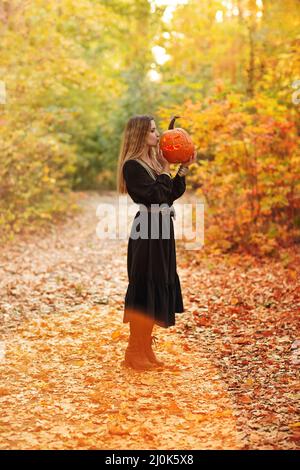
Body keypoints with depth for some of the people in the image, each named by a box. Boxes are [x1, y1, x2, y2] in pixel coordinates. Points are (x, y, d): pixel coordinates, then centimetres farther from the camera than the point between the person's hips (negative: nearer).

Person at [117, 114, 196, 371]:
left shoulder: (153, 162, 14)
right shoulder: (132, 166, -13)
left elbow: (173, 194, 12)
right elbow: (155, 195, -21)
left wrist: (184, 168, 5)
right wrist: (165, 170, -12)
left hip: (161, 233, 9)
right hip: (146, 234, -9)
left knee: (157, 289, 12)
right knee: (144, 290, -4)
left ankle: (146, 349, 21)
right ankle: (134, 352, 7)